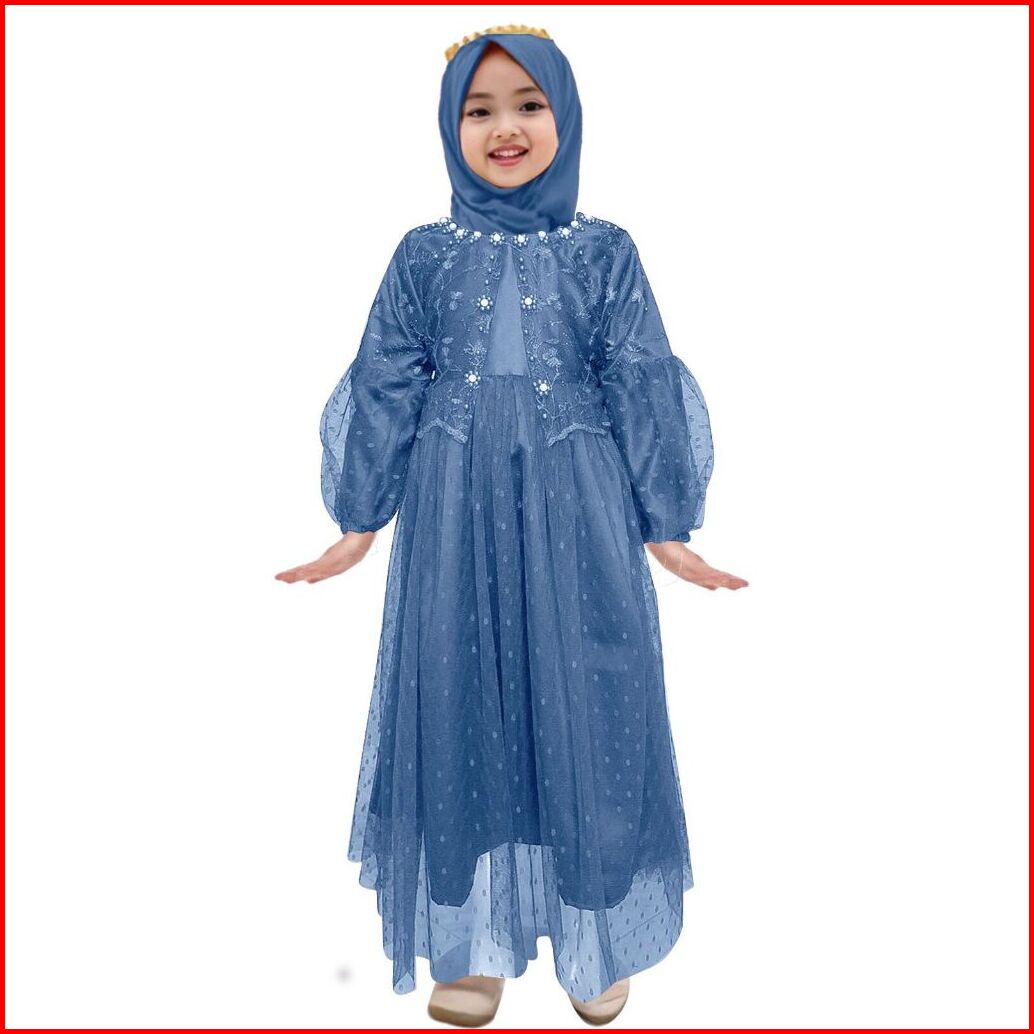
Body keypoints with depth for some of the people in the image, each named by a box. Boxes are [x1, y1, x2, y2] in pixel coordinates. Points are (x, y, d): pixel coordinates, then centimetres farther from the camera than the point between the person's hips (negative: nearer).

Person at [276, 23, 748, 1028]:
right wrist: (358, 524, 5)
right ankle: (475, 944, 28)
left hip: (578, 520, 0)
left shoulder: (603, 253, 5)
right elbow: (384, 394, 7)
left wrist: (667, 527, 1)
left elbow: (644, 393, 4)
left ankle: (594, 943, 29)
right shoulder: (424, 257, 7)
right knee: (460, 710, 6)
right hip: (455, 521, 1)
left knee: (583, 710, 5)